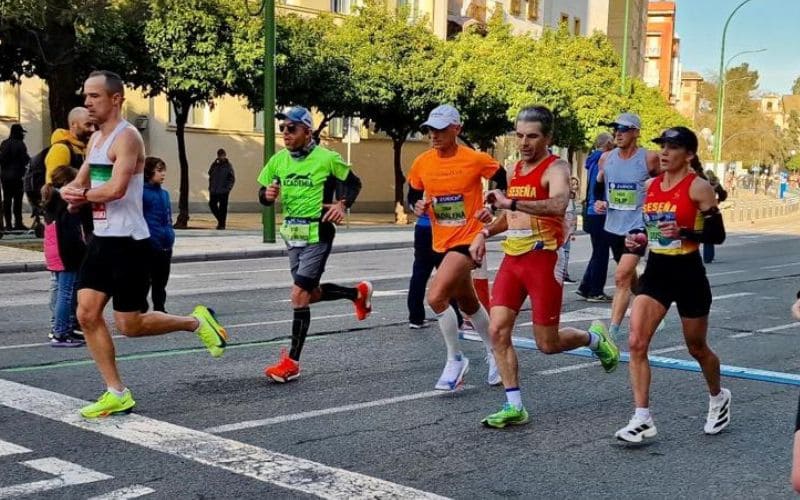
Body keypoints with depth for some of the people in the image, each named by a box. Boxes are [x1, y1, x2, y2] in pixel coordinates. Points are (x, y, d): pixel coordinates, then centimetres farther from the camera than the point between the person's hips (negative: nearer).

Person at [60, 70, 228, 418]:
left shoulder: (126, 137, -14)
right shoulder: (94, 139, 14)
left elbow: (116, 189, -27)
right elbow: (77, 185, 19)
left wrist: (83, 196, -8)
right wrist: (70, 193, -6)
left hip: (128, 242, -9)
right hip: (101, 239, 9)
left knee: (130, 325, -3)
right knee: (87, 314, 1)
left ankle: (196, 322, 20)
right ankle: (116, 393, 9)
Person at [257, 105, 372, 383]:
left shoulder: (327, 158, -11)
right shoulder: (278, 160, 3)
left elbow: (353, 183, 1)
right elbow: (263, 195, 10)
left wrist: (342, 204, -17)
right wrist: (267, 194, -14)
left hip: (317, 236, -7)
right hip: (292, 235, 7)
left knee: (299, 295, -11)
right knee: (311, 294, 15)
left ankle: (292, 362, -4)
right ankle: (358, 292, 41)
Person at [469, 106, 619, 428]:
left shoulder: (555, 168, -11)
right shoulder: (516, 169, 14)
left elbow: (559, 205, -34)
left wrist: (511, 202, -40)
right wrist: (485, 233, 13)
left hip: (544, 258, -7)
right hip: (512, 257, 7)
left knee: (547, 344, 1)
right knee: (498, 330, -5)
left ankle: (594, 338, 33)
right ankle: (514, 407, 4)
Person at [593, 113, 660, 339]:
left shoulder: (649, 159, -10)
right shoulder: (606, 158, 2)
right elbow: (599, 184, 19)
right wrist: (598, 201, 0)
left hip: (637, 226, -6)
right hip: (613, 226, 6)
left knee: (621, 278, -17)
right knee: (629, 276, 21)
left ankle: (612, 332, -18)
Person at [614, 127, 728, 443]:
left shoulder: (698, 187, -11)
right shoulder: (652, 185, 7)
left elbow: (717, 235, -13)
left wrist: (683, 232, -27)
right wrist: (639, 240, 0)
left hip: (688, 275, -5)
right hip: (656, 272, 5)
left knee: (697, 348, 13)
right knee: (636, 343, -12)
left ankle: (718, 398, 42)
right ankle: (642, 420, -8)